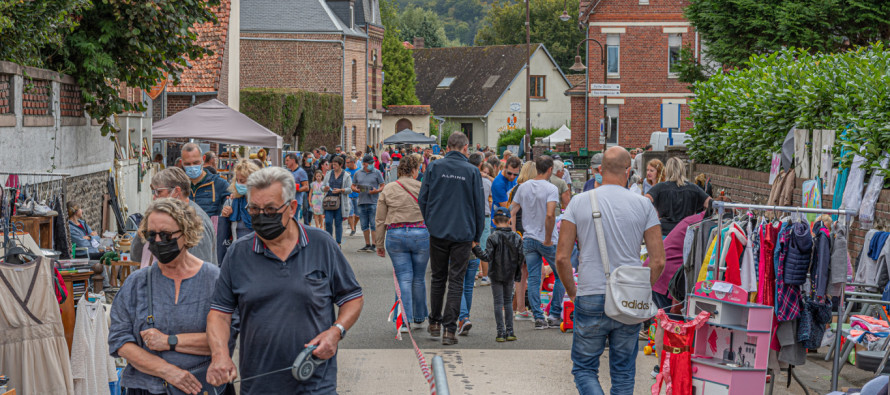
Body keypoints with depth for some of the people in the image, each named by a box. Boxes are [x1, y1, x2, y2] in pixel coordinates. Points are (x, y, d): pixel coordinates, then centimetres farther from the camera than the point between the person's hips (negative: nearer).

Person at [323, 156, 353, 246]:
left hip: (340, 203, -2)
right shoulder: (328, 174, 12)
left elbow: (349, 189, -2)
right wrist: (325, 188, -10)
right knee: (328, 222, -5)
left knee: (338, 223, 1)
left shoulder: (346, 176, 3)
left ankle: (338, 243, 8)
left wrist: (340, 190, -17)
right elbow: (323, 186, 13)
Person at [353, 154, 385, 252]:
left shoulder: (377, 173, 3)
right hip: (361, 202, 4)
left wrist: (377, 191, -16)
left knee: (373, 224, -6)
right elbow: (353, 186, 17)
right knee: (364, 225, 8)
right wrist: (356, 190, -6)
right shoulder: (358, 173, 12)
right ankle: (367, 244, 16)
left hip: (373, 202, -4)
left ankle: (374, 245, -1)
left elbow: (382, 186, 3)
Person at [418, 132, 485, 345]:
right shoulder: (472, 171, -4)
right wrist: (477, 236, 11)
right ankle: (449, 329, -3)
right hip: (463, 234, -2)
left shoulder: (434, 167, -1)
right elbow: (479, 206, 0)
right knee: (456, 280, 1)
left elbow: (422, 199, 2)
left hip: (438, 232, 2)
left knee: (438, 278, 16)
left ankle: (434, 323, 25)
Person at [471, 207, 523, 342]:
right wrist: (518, 273, 15)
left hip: (496, 275, -3)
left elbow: (487, 257, -18)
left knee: (498, 303, 2)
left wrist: (475, 248, -12)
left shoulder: (493, 238, -13)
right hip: (510, 275, 3)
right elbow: (521, 257, 2)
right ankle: (510, 332, 11)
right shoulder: (517, 237, -1)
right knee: (508, 302, 14)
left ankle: (501, 332, -1)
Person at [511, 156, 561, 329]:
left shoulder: (523, 187, 5)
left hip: (528, 239, 5)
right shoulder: (551, 188, -13)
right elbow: (550, 215, -25)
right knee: (560, 275, 11)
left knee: (533, 279, 7)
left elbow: (512, 211, 7)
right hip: (545, 240, -5)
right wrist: (548, 239, -17)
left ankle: (539, 317, 6)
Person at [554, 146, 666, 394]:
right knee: (623, 373, 15)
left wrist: (572, 292, 10)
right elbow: (658, 261, -2)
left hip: (591, 299, -1)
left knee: (584, 368, 9)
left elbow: (562, 257, -4)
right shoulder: (643, 206, 0)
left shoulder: (579, 202, -2)